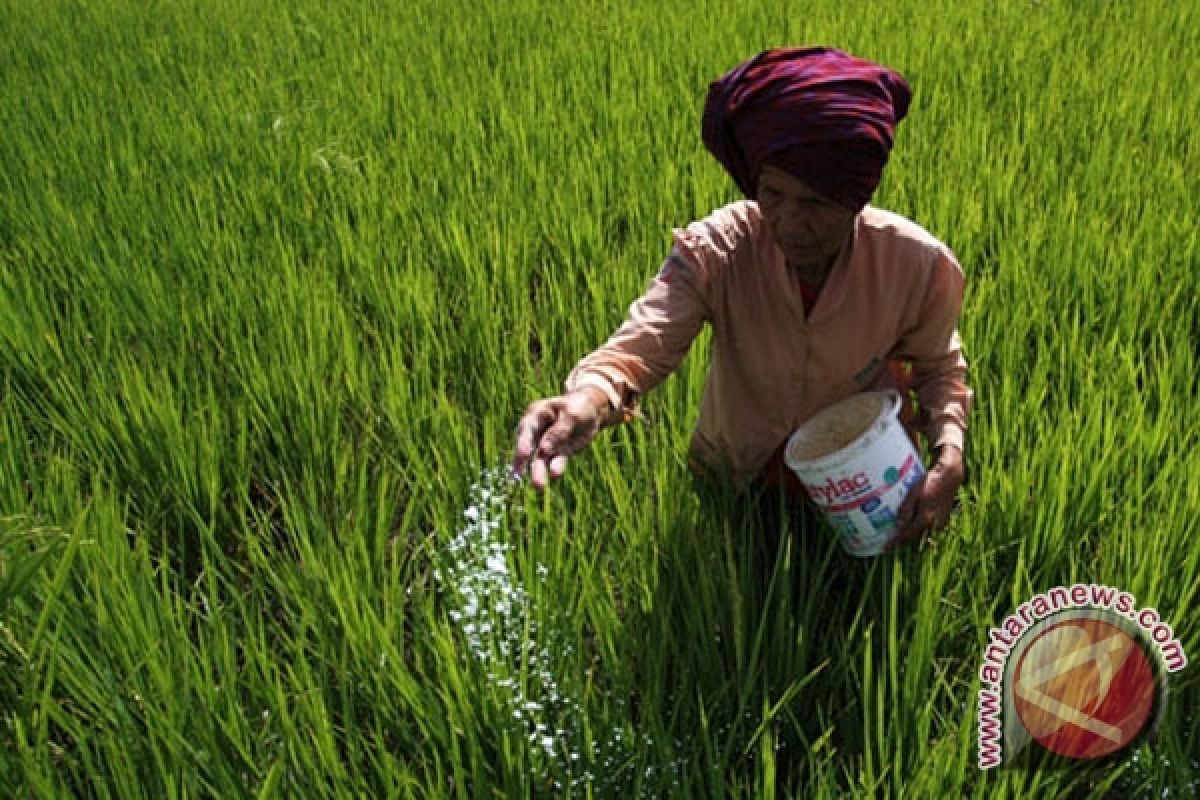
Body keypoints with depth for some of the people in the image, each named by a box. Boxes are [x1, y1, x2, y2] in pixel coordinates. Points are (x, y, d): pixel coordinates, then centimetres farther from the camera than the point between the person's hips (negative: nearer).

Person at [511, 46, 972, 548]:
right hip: (737, 479, 0)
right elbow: (640, 345, -41)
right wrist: (589, 397, -64)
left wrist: (948, 460, -26)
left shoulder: (920, 265, -26)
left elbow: (939, 369, -8)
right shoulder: (713, 251, -29)